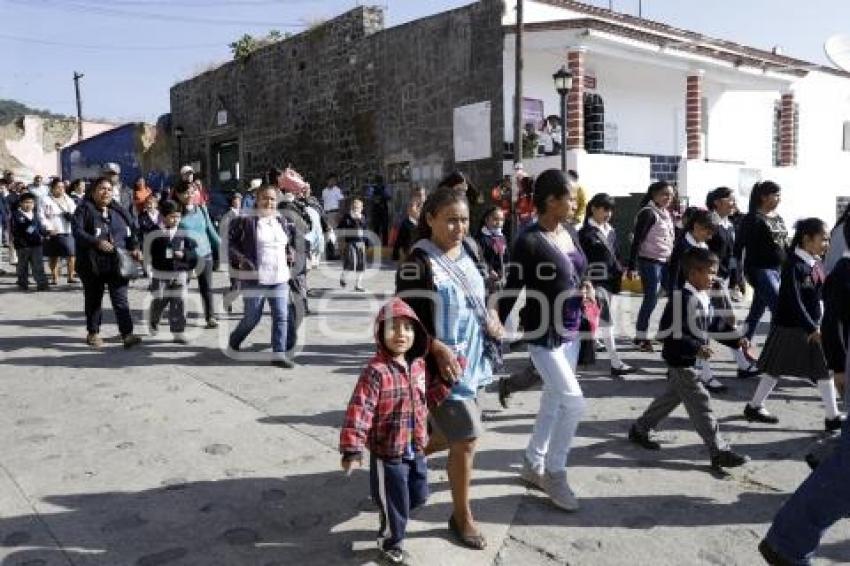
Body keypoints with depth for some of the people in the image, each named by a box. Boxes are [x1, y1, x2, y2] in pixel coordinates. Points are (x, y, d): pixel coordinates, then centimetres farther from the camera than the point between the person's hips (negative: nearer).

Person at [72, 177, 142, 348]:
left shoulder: (120, 211, 12)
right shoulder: (84, 209, -1)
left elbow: (133, 230, 15)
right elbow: (77, 231, -12)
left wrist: (134, 248, -2)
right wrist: (97, 242, -25)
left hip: (118, 263, 2)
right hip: (93, 264, -2)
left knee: (120, 299, -4)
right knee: (94, 299, 11)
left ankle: (127, 334, -9)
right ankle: (93, 333, 25)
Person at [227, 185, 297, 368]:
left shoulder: (282, 221, 10)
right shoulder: (246, 220, -8)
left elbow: (290, 240, 28)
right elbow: (229, 241, -3)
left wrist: (289, 253, 13)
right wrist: (241, 257, -12)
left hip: (280, 278, 5)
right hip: (255, 278, -5)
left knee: (281, 316, 1)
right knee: (252, 317, 5)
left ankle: (279, 354, 9)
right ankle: (233, 342, 33)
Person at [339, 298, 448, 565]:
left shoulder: (418, 365, 1)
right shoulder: (375, 371, -24)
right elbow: (359, 411, -28)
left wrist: (444, 383, 3)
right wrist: (352, 449, -32)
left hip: (416, 449, 7)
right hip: (388, 453, -7)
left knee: (418, 496, 23)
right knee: (395, 503, 11)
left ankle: (391, 518, 52)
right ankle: (391, 541, 39)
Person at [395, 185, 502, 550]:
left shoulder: (468, 250, 5)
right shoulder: (418, 263, -18)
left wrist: (491, 319, 0)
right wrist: (437, 349, -24)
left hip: (472, 359, 8)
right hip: (443, 365, -8)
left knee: (452, 433, 20)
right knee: (466, 439, -1)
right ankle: (462, 517, 20)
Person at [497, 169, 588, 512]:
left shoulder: (570, 233, 4)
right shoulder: (529, 241, -19)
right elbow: (512, 289, -15)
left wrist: (586, 287, 0)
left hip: (570, 332, 8)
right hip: (544, 335, -8)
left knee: (554, 402, 16)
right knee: (574, 403, -9)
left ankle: (532, 465, 33)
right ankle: (555, 474, 11)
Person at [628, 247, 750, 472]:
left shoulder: (703, 297, 8)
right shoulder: (682, 297, -22)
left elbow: (713, 323, 18)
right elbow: (672, 333, -25)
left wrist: (736, 339, 8)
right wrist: (697, 348, -28)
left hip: (689, 359, 10)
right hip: (680, 360, -10)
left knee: (672, 396, 20)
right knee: (701, 403, -7)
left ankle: (640, 429, 33)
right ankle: (719, 452, -2)